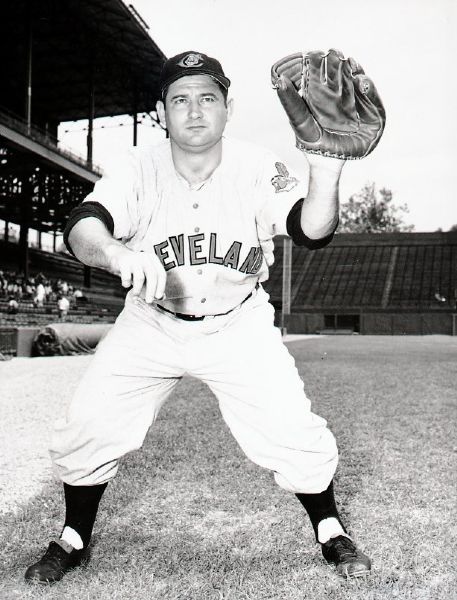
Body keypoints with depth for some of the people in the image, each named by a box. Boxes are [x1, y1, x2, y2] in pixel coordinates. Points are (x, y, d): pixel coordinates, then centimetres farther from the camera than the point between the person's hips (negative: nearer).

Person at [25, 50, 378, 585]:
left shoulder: (255, 168, -14)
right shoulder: (140, 169, -15)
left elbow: (311, 232, -26)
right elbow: (83, 226, -32)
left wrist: (325, 173, -44)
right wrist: (117, 253, -54)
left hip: (239, 327, 0)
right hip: (149, 326, 1)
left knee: (295, 436, -8)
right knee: (85, 431, -4)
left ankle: (330, 532, 23)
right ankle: (73, 542, 25)